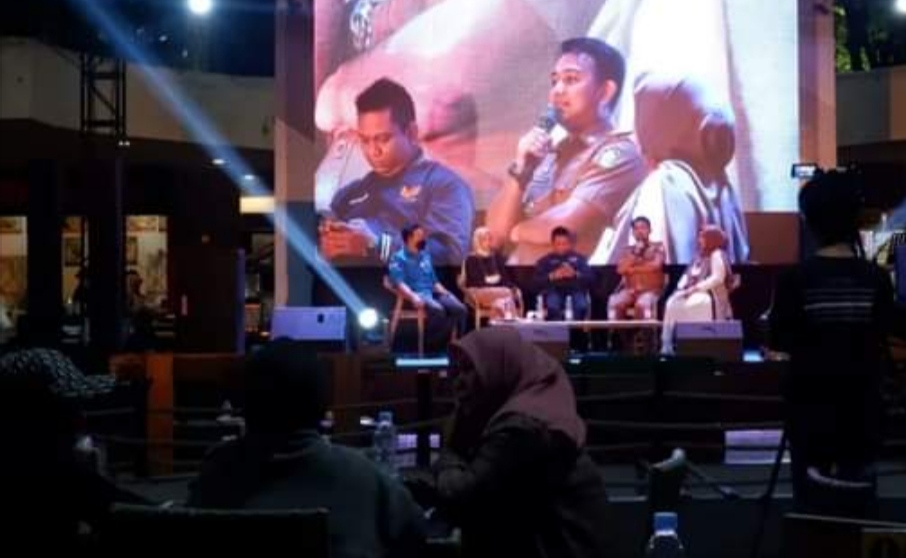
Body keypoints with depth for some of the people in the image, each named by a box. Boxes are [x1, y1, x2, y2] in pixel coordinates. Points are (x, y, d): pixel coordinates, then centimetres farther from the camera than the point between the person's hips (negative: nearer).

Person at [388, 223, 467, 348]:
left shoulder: (425, 256, 24)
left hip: (432, 293, 7)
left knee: (460, 309, -20)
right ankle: (433, 344, -23)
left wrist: (446, 293, 8)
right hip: (417, 295, -7)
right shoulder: (399, 258, 2)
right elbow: (398, 282, -12)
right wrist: (413, 296, -29)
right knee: (437, 310, -37)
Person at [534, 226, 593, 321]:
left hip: (575, 289, 1)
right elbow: (537, 281, 3)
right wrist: (552, 276, -13)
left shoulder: (579, 258, 17)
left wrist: (575, 275, -12)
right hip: (554, 290, -1)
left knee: (581, 307, -31)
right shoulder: (545, 261, 15)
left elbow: (589, 277, 7)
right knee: (552, 308, -34)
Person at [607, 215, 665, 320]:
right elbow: (621, 269, 2)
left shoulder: (657, 247, 7)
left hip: (651, 290, -3)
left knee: (643, 304, -38)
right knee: (614, 303, -28)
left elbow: (656, 265, -11)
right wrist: (635, 253, -5)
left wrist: (633, 269, -1)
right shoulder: (629, 250, 16)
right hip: (630, 290, 3)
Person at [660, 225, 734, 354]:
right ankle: (667, 345, -27)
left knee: (686, 306, -33)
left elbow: (717, 278, -17)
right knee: (672, 303, -20)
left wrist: (695, 288, -20)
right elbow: (688, 275, 18)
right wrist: (682, 288, -3)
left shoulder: (717, 255, -5)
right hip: (692, 292, 8)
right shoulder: (700, 256, 22)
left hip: (710, 294, -8)